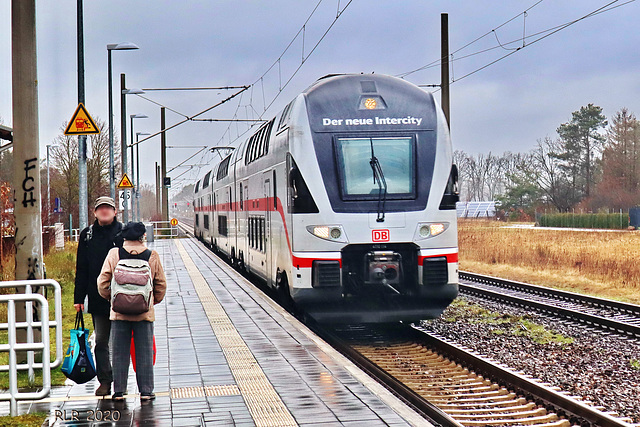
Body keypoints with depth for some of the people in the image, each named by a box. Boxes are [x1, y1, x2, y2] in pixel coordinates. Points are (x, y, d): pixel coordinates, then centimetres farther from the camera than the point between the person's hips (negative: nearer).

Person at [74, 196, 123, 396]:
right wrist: (79, 298, 5)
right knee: (101, 342, 4)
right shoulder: (87, 235, 8)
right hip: (97, 298, 2)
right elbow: (81, 269, 10)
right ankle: (104, 381, 11)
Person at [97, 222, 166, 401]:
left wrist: (109, 297, 18)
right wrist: (154, 300, 22)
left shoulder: (113, 254, -2)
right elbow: (161, 284, 6)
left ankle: (118, 391, 10)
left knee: (119, 353, 7)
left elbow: (102, 282, 1)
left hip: (119, 312, 1)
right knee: (144, 352, 6)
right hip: (144, 312, 0)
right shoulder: (152, 256, -1)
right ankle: (146, 391, 7)